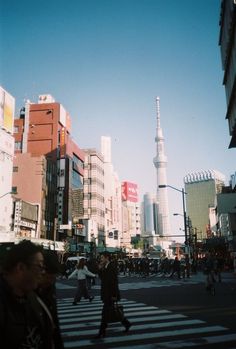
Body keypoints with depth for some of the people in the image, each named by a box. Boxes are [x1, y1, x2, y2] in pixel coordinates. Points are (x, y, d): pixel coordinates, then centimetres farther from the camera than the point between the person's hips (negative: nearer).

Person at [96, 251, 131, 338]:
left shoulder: (112, 267, -18)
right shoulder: (104, 267, 8)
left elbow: (115, 281, -19)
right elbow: (102, 278, 13)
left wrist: (114, 295, -19)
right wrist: (100, 269, -1)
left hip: (111, 294, -9)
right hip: (105, 293, 9)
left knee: (105, 313, -4)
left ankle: (102, 332, 5)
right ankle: (126, 323, 33)